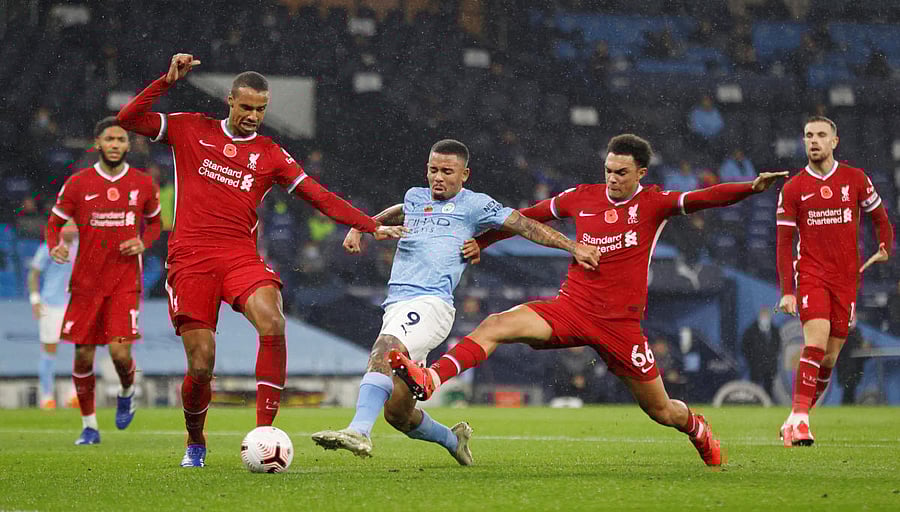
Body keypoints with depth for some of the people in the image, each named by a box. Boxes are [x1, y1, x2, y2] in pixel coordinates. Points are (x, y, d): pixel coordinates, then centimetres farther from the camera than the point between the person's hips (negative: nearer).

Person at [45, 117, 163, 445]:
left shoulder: (143, 184, 2)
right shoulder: (78, 184, -1)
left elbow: (155, 222, 18)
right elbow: (54, 223, 6)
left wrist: (144, 242, -3)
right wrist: (54, 247, -16)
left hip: (125, 282, -1)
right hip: (86, 281, 1)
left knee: (119, 351, -14)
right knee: (83, 356, 1)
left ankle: (127, 392, 20)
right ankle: (89, 426, 17)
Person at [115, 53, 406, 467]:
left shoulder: (271, 156, 12)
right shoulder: (192, 130, 10)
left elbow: (320, 197, 8)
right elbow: (127, 119, 5)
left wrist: (372, 226, -1)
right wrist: (168, 80, -5)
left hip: (241, 257, 1)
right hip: (190, 258, -1)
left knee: (273, 324, -29)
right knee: (201, 365, -8)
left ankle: (263, 433, -24)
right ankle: (195, 443, 21)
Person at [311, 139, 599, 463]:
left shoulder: (474, 205, 8)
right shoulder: (415, 197, 24)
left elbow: (525, 226, 10)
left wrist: (574, 247, 8)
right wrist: (360, 228, 39)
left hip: (432, 303, -6)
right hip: (396, 306, 6)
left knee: (385, 349, -37)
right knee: (397, 413, 5)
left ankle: (359, 431, -52)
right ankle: (453, 440, 33)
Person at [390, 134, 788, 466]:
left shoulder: (653, 203, -3)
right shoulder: (582, 198, 6)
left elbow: (702, 198, -18)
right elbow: (527, 218, 18)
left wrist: (752, 188, -34)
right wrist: (479, 242, 18)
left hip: (621, 324, -2)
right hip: (571, 307, 2)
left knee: (661, 411, 7)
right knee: (497, 324, -24)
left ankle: (696, 427, 44)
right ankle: (429, 381, -38)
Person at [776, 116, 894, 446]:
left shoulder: (856, 180, 5)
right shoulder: (793, 189, 2)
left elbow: (880, 218, 18)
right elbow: (783, 243, 2)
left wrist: (885, 249, 3)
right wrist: (787, 291, -5)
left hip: (847, 278, 2)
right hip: (811, 274, -2)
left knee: (829, 358, 3)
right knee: (816, 341, -23)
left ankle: (795, 422, 17)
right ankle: (799, 418, -26)